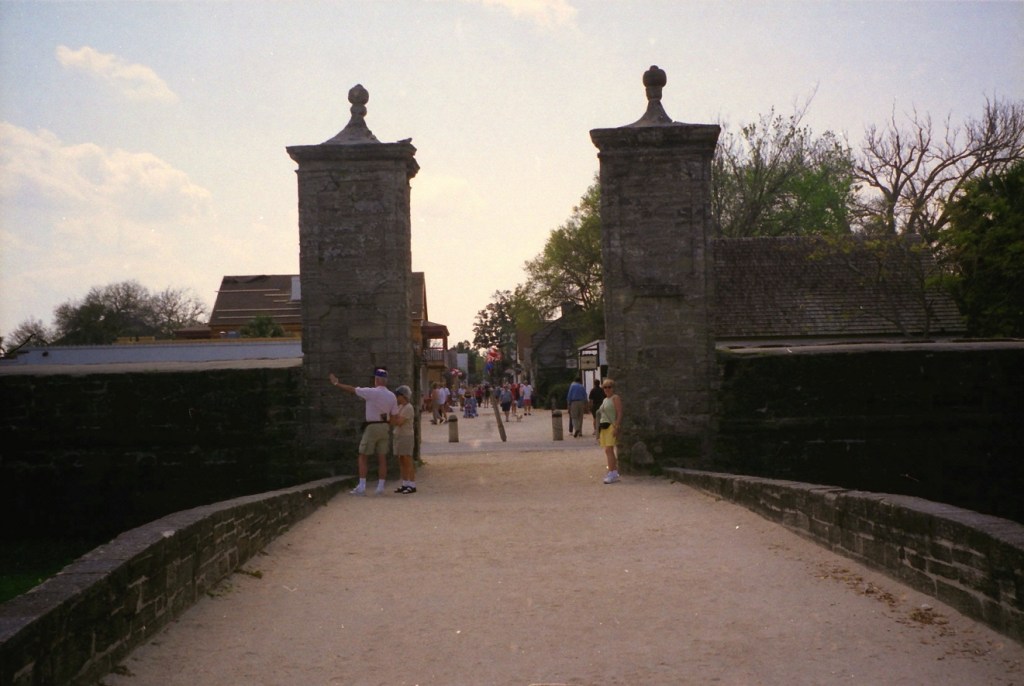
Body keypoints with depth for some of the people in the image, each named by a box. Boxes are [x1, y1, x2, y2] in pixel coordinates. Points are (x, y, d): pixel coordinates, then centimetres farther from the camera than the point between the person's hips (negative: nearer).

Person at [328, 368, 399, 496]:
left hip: (372, 427, -5)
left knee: (362, 456, 4)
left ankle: (362, 487, 0)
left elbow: (351, 389, -7)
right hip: (385, 427, 5)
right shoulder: (392, 396, 3)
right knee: (382, 458, 8)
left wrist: (336, 383, 5)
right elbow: (394, 416, 4)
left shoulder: (371, 392, -13)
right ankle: (380, 487, 8)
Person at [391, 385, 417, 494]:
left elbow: (399, 422, -22)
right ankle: (405, 484, 14)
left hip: (407, 437, -9)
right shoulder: (400, 407, 13)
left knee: (408, 462, -6)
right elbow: (393, 422, 11)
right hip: (399, 436, 9)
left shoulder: (408, 408, -14)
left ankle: (412, 486, -2)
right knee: (401, 461, 9)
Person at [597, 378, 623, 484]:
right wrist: (599, 429, 21)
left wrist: (616, 427, -21)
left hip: (612, 426, -9)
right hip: (604, 427, 9)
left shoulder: (615, 398, -4)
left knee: (609, 449, -17)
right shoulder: (605, 400, 21)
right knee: (608, 450, 8)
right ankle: (614, 471, 13)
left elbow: (619, 414, -12)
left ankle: (612, 474, -19)